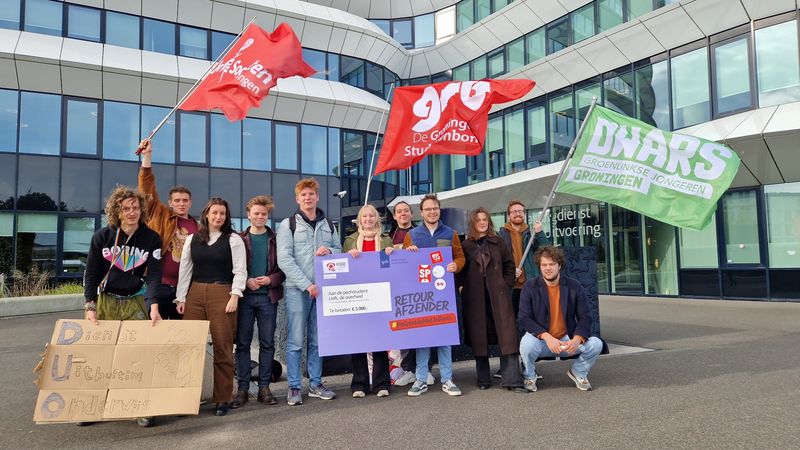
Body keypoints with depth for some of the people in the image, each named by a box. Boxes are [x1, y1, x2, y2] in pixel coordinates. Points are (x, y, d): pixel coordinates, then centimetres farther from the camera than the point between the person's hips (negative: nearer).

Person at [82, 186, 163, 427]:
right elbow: (91, 273, -1)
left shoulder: (152, 239, -6)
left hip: (135, 302, -1)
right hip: (104, 301, 1)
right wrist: (90, 307, -9)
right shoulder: (102, 236, -4)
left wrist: (153, 304, -22)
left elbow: (154, 274, -10)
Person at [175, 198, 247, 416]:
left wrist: (234, 296, -10)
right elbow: (185, 270, 13)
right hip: (195, 294, 3)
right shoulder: (192, 239, 13)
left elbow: (240, 271, -1)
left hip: (222, 294, -3)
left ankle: (222, 399, 7)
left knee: (222, 347, -1)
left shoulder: (233, 239, 4)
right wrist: (180, 298, 7)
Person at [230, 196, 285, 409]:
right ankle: (242, 388, 11)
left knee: (267, 343, 4)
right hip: (244, 296, 0)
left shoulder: (275, 240, 6)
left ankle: (264, 387, 14)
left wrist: (271, 279, -11)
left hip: (268, 297, 0)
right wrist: (245, 281, -11)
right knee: (242, 343, 3)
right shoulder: (239, 240, 6)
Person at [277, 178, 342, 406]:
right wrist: (306, 284, -15)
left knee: (318, 340, 10)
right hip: (297, 289, -4)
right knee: (296, 340, -1)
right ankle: (294, 387, 8)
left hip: (323, 288, 4)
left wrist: (330, 251, -6)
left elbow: (340, 250, 18)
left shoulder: (328, 224, 14)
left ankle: (316, 384, 20)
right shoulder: (288, 224, 1)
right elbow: (284, 259, -7)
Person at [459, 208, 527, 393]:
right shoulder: (466, 245, 8)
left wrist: (506, 285, 4)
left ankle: (512, 380, 0)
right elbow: (459, 269, 10)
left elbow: (509, 265, 13)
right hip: (474, 297, 0)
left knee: (507, 335, -5)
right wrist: (462, 286, -3)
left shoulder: (498, 242, 11)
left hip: (498, 295, 0)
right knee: (478, 337, 5)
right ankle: (483, 379, 17)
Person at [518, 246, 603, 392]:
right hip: (541, 340, -2)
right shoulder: (530, 287, -6)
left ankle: (578, 373, 12)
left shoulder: (574, 287, -1)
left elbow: (585, 317, -2)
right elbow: (524, 318, -11)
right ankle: (530, 377, 0)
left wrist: (577, 339, -23)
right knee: (527, 344, -34)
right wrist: (547, 337, -25)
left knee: (596, 344, -20)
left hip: (567, 340, 2)